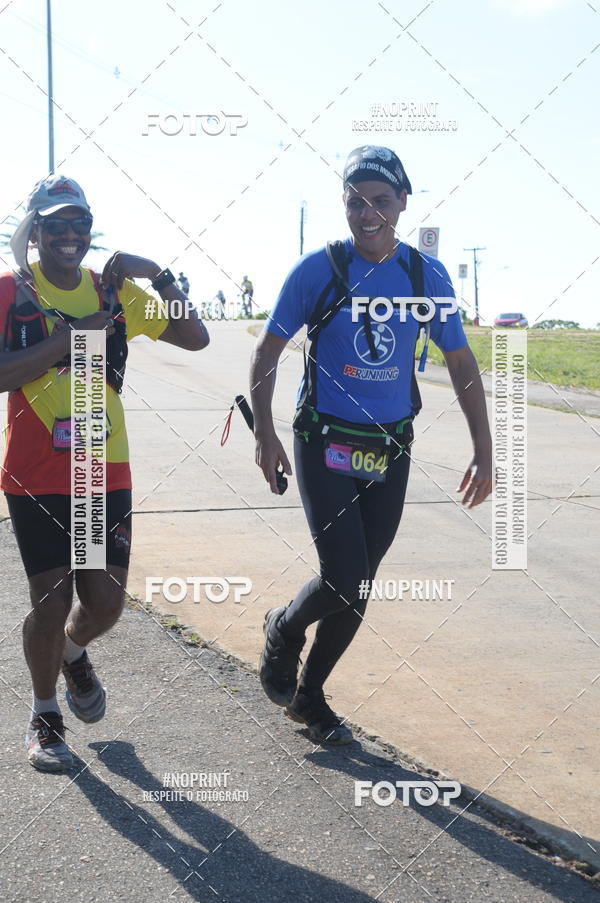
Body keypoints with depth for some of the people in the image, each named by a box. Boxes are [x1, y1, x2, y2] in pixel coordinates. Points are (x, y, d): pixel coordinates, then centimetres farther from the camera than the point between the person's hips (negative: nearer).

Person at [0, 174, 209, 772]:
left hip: (107, 474, 3)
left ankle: (73, 655, 41)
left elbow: (195, 338, 1)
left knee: (105, 604, 4)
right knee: (51, 602, 1)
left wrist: (159, 275, -10)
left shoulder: (114, 291, 6)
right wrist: (71, 336, -20)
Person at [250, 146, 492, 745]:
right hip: (326, 444, -3)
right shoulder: (318, 269, -8)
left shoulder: (427, 275, -1)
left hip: (391, 451, 4)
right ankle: (283, 630, 20)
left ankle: (309, 694, 30)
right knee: (344, 581, -13)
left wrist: (483, 449, 2)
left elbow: (460, 362, 7)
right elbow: (267, 352, -1)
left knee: (358, 589, 10)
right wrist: (264, 433, -11)